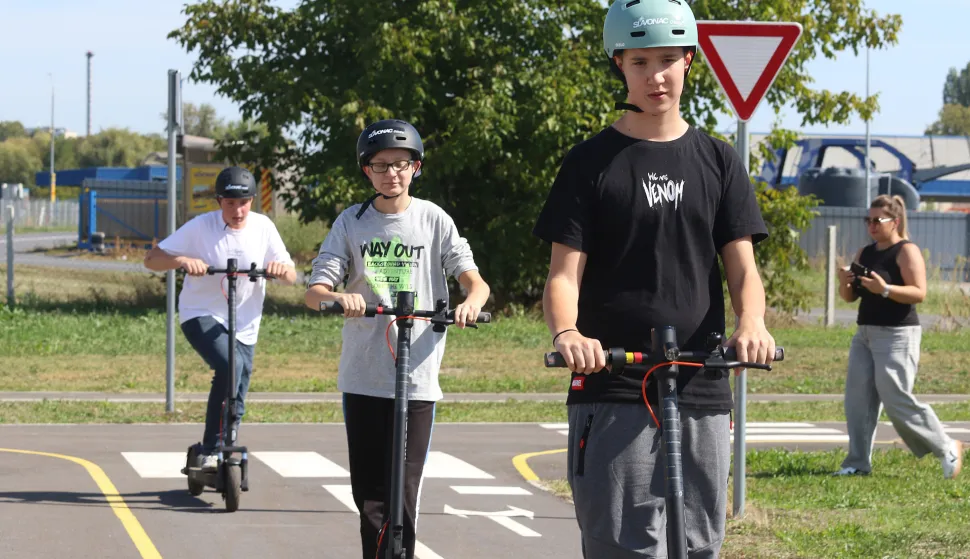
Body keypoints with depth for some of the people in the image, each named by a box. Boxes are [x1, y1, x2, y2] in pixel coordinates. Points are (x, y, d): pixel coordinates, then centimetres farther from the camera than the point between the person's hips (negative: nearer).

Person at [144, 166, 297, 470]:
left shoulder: (263, 227, -2)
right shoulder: (200, 227, -10)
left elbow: (291, 277, -2)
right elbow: (152, 258, -10)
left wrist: (281, 268, -26)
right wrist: (181, 260, -30)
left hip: (244, 327, 4)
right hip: (201, 316, -4)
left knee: (235, 405, 8)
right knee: (229, 366, -31)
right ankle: (211, 452, -24)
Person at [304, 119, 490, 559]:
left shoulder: (433, 220, 4)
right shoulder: (351, 223, 6)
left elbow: (475, 281, -2)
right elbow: (314, 291, 0)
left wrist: (471, 302, -25)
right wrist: (339, 297, -23)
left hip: (418, 378, -1)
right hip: (363, 378, 2)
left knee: (403, 494, -5)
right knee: (369, 494, 4)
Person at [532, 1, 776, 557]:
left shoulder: (716, 161, 12)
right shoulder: (592, 163, 5)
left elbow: (742, 266, 6)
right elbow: (565, 274, -1)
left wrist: (752, 323, -17)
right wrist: (567, 333, -23)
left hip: (702, 392, 3)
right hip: (613, 394, -3)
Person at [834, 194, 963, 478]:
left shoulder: (906, 251, -8)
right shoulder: (865, 253, 14)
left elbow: (919, 293, -16)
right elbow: (850, 296, 16)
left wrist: (884, 289, -29)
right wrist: (845, 283, -6)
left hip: (897, 335, -8)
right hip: (865, 334, 8)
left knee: (897, 400, -9)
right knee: (857, 398, 0)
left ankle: (947, 449, 5)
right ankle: (858, 462, 4)